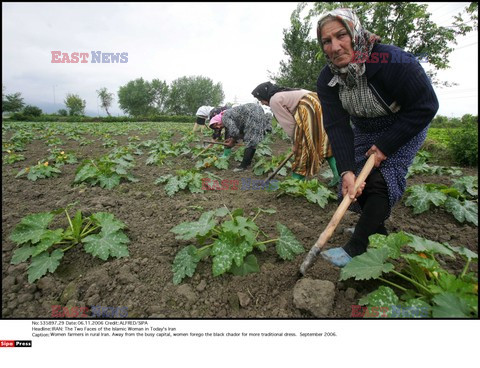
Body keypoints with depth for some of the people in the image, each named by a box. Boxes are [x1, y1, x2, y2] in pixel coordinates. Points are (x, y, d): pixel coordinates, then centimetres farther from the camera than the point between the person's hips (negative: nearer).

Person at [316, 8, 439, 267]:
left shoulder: (392, 60, -31)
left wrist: (385, 146, -25)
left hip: (405, 129, -5)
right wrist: (347, 170, -34)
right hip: (364, 131, 6)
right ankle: (378, 234, 24)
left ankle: (356, 250, -10)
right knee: (357, 184, 2)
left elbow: (425, 107, -24)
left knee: (380, 181, -17)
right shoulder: (327, 80, -17)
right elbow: (337, 127, -23)